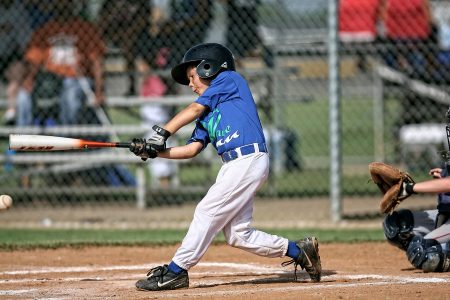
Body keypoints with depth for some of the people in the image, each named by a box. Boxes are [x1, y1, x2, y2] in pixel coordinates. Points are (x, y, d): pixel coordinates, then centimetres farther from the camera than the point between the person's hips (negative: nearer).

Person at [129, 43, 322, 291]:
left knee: (207, 212, -9)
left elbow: (193, 110, -4)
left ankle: (175, 272, -6)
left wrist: (161, 133, -8)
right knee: (238, 235, 5)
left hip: (249, 159, -9)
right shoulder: (208, 112, 24)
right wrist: (154, 151, 5)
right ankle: (299, 251, 17)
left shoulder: (230, 79, 4)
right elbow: (192, 148, 16)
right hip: (234, 166, 9)